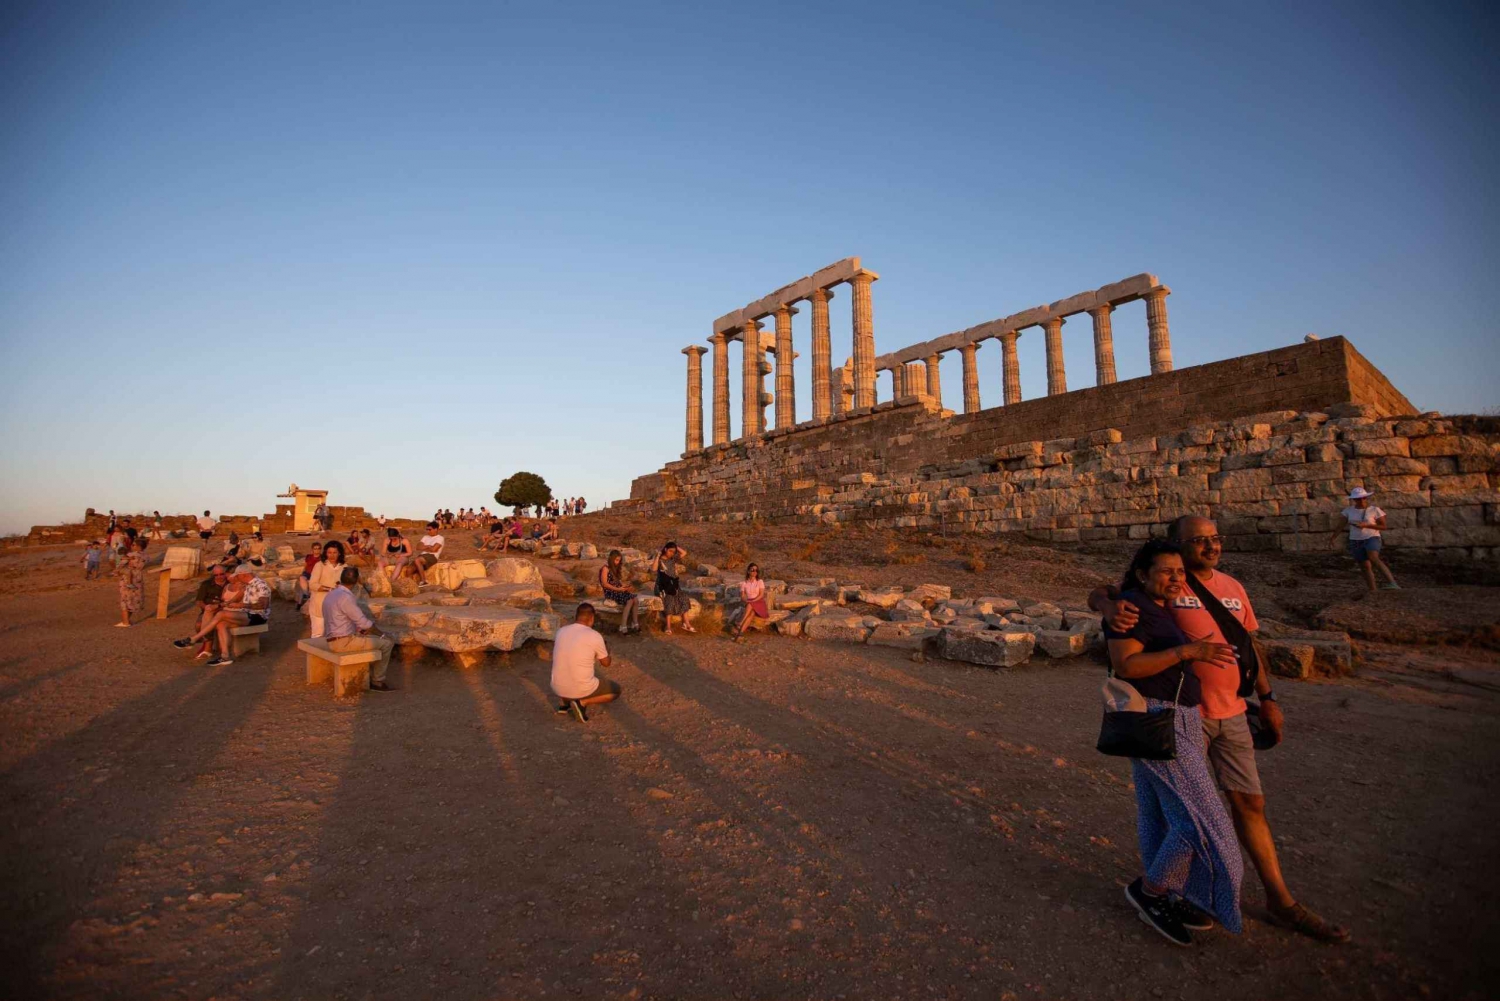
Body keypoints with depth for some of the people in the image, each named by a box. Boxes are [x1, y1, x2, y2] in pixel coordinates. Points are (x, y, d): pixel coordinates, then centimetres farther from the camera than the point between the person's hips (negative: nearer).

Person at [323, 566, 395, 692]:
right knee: (386, 644, -3)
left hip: (334, 640, 10)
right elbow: (364, 622, -18)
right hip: (344, 642, -10)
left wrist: (359, 629, 12)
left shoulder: (331, 594, 9)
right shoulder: (345, 597, -21)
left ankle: (370, 676, 25)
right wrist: (382, 634, -4)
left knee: (376, 639, 24)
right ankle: (377, 682, 8)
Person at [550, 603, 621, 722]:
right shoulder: (595, 636, -12)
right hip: (581, 690, -6)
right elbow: (606, 663, 3)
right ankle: (582, 702, -1)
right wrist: (607, 651, 25)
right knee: (616, 690, 17)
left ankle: (565, 704, 20)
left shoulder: (561, 631, 1)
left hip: (557, 688, 6)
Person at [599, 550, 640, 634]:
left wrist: (624, 586, 1)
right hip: (610, 592, -7)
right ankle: (623, 627, -29)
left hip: (618, 591, 7)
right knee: (630, 601, -28)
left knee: (635, 600, -19)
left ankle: (635, 625, -19)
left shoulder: (617, 568, 20)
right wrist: (618, 589, -16)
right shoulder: (606, 568, -5)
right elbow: (604, 584, -12)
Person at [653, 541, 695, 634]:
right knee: (670, 599, -32)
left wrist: (676, 546, 6)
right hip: (662, 586, -5)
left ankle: (686, 624, -20)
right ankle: (668, 626, -33)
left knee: (683, 598, -20)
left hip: (673, 585, 5)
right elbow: (654, 569, -22)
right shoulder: (659, 560, -2)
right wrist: (658, 556, -17)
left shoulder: (673, 559, 13)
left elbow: (684, 552, 10)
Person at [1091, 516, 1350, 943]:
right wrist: (1111, 607, -41)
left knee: (1250, 801, 14)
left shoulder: (1233, 588, 8)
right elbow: (1097, 594, -17)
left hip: (1231, 713, 6)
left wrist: (1267, 700, 14)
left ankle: (1281, 902, 30)